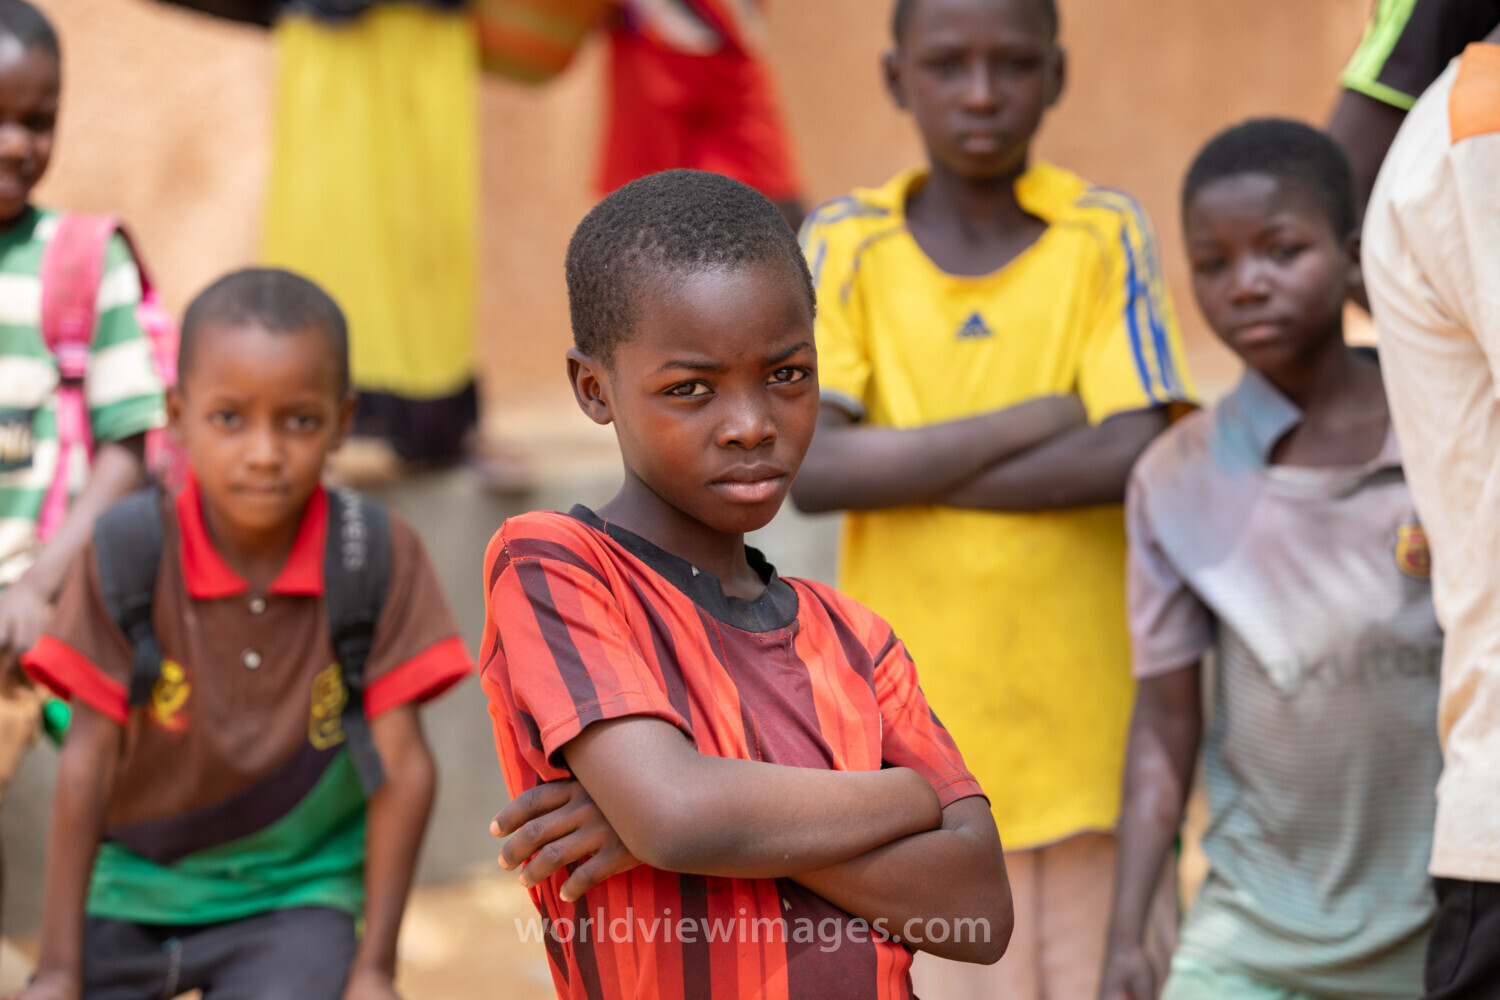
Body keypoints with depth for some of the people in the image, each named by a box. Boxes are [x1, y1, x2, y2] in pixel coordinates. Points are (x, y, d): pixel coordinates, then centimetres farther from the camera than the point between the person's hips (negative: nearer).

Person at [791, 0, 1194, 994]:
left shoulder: (1107, 235, -1)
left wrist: (897, 472, -12)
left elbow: (1132, 459, -14)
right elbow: (807, 469, -11)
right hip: (923, 747, 1)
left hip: (1094, 732, 0)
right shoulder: (846, 246, 2)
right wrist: (1035, 418, -13)